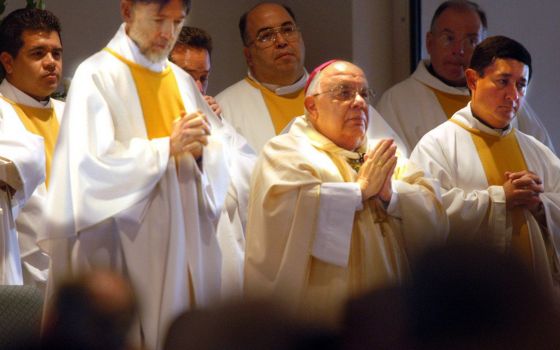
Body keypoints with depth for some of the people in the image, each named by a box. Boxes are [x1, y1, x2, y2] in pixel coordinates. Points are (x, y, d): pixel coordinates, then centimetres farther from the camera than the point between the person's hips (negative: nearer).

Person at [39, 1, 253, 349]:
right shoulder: (98, 75, -5)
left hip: (187, 241, 6)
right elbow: (91, 163, -16)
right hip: (126, 250, -6)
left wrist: (202, 146, -12)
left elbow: (226, 155, 10)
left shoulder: (182, 81, 14)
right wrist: (168, 147, -15)